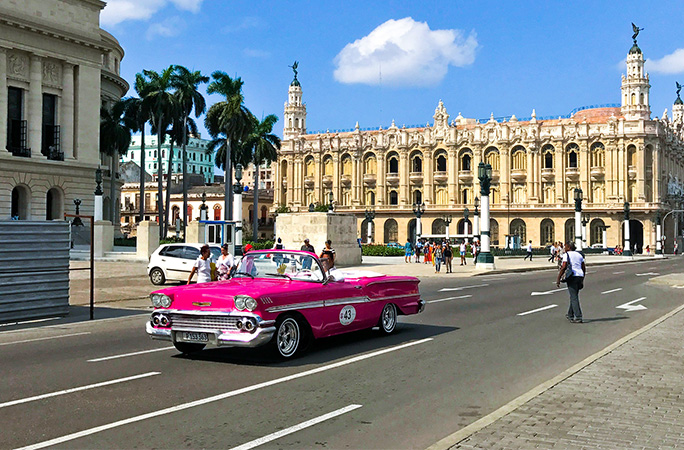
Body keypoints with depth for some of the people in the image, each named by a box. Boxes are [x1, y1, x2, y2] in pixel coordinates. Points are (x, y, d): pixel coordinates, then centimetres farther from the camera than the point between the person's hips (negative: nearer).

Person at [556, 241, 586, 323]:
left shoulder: (566, 254, -3)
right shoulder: (579, 255, 17)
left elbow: (564, 267, -14)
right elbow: (584, 268, 16)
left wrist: (558, 279, -11)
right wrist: (582, 280, 22)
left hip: (572, 276, -7)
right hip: (580, 276, 7)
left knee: (574, 297, -5)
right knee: (574, 296, 19)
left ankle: (578, 317, -11)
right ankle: (570, 315, 31)